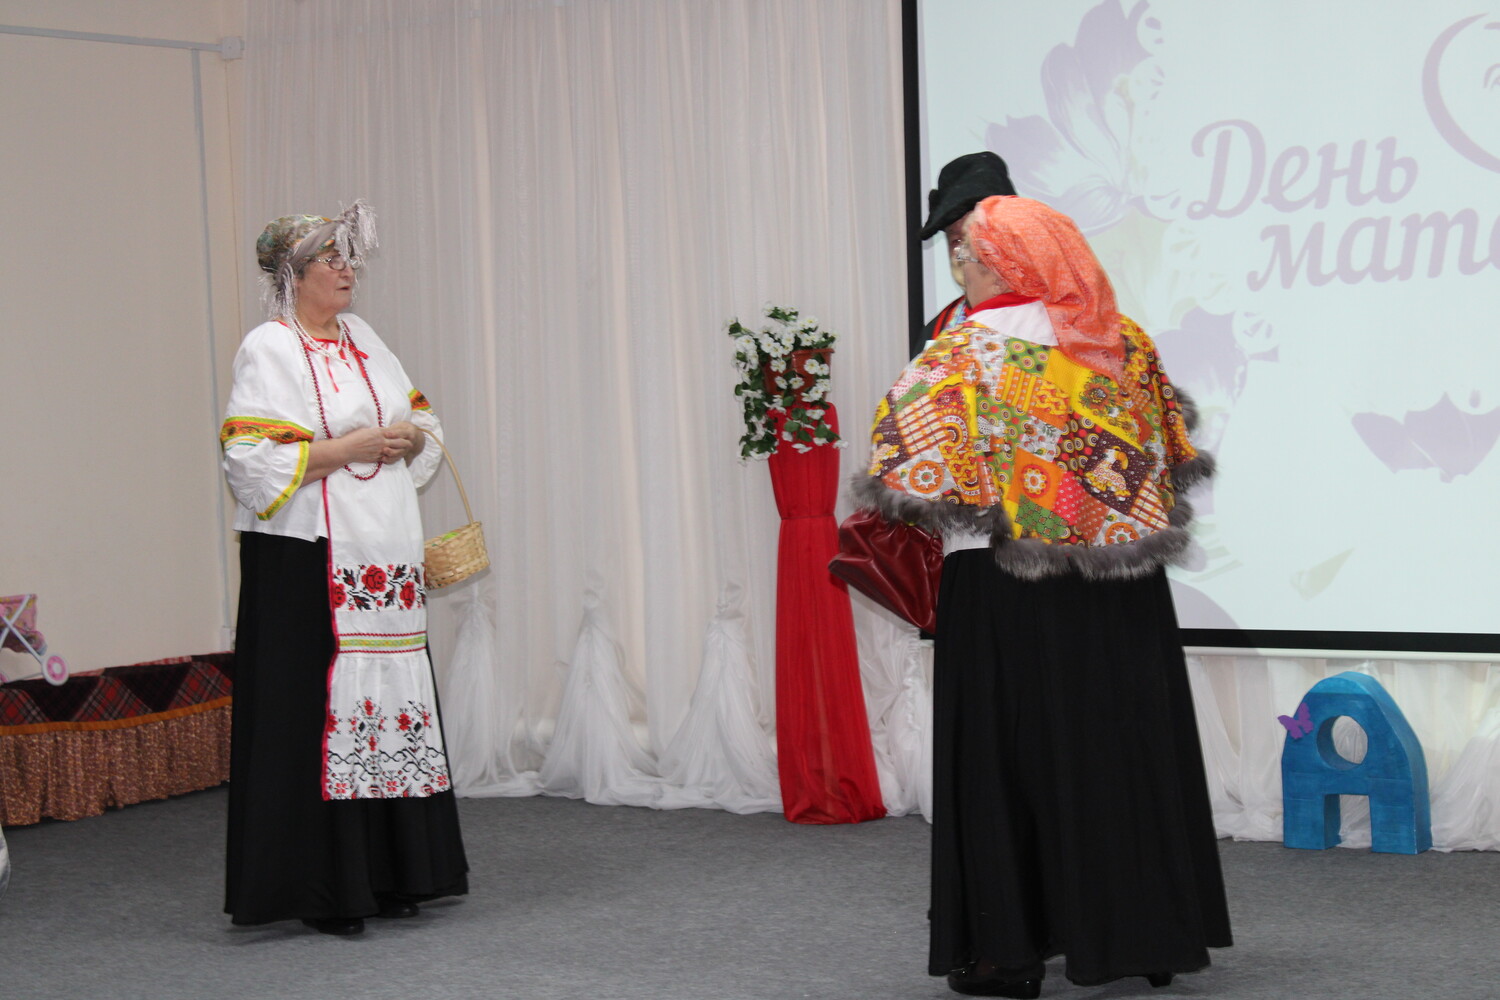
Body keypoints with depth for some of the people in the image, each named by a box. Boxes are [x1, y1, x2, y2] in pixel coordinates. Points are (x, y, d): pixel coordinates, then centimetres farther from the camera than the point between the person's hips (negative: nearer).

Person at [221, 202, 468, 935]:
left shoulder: (362, 338, 16)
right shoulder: (267, 350, -6)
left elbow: (422, 419, 22)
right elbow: (253, 460, -16)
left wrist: (408, 437, -1)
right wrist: (350, 447, -15)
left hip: (384, 557, 7)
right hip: (308, 562, -7)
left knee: (390, 696, 7)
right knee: (314, 709, -7)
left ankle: (389, 875, 14)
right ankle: (321, 890, -1)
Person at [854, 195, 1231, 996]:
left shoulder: (964, 354, -10)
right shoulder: (1122, 342, 5)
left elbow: (905, 463, -16)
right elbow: (1172, 449, 15)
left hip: (1004, 581, -5)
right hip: (1123, 584, 5)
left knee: (1007, 757, 2)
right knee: (1127, 747, 11)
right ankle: (1150, 934, 19)